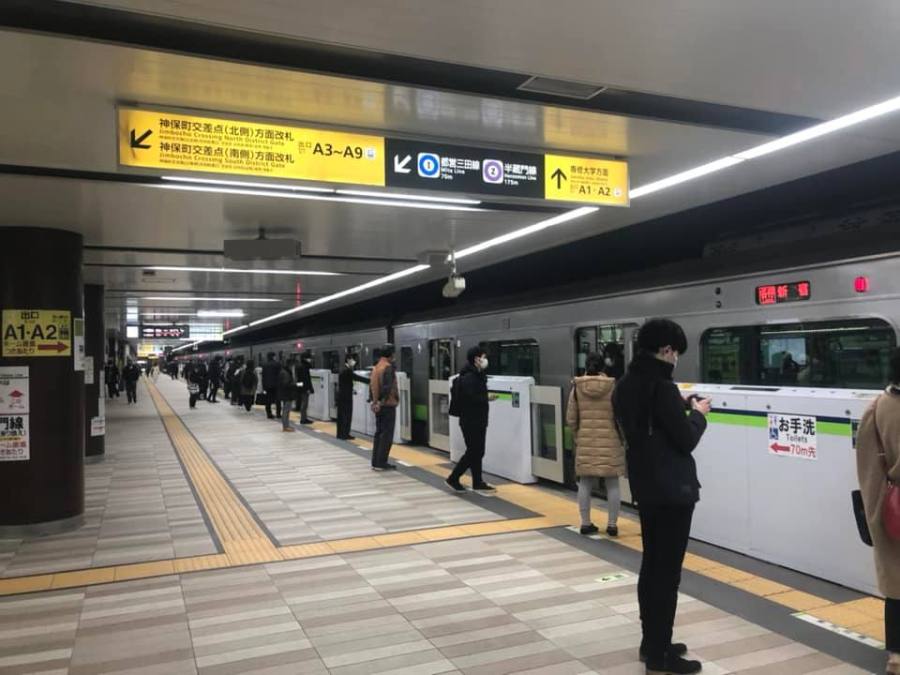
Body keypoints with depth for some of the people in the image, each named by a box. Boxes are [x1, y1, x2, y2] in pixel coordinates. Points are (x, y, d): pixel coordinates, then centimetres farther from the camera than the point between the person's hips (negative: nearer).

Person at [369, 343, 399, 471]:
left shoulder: (376, 367, 12)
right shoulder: (388, 367, -13)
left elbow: (372, 385, 14)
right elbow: (386, 387, -22)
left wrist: (374, 401, 17)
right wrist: (382, 401, -17)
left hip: (378, 405, 8)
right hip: (388, 404, -8)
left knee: (378, 433, 14)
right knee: (387, 434, -3)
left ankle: (375, 462, 16)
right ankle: (381, 463, -2)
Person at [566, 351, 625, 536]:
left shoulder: (577, 388, -2)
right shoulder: (613, 387, -7)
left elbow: (570, 419, 2)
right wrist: (622, 437, 14)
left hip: (585, 443, 2)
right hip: (610, 442, -2)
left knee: (585, 483, 10)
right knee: (612, 484, 9)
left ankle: (586, 523, 17)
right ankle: (612, 524, 14)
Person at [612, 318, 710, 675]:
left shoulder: (625, 385, 7)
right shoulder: (662, 387, -20)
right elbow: (686, 441, -17)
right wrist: (697, 414, 0)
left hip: (644, 487, 9)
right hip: (672, 491, -9)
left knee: (651, 566, 17)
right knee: (667, 572, 0)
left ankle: (651, 642, 28)